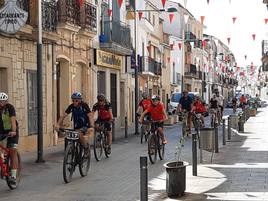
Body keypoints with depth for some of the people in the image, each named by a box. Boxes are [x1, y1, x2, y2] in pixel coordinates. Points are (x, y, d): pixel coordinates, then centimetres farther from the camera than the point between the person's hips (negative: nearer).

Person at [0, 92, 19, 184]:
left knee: (13, 151, -11)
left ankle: (13, 176, -10)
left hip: (11, 131, -4)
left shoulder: (10, 107, -19)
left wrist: (13, 131, -47)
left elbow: (13, 120, -32)